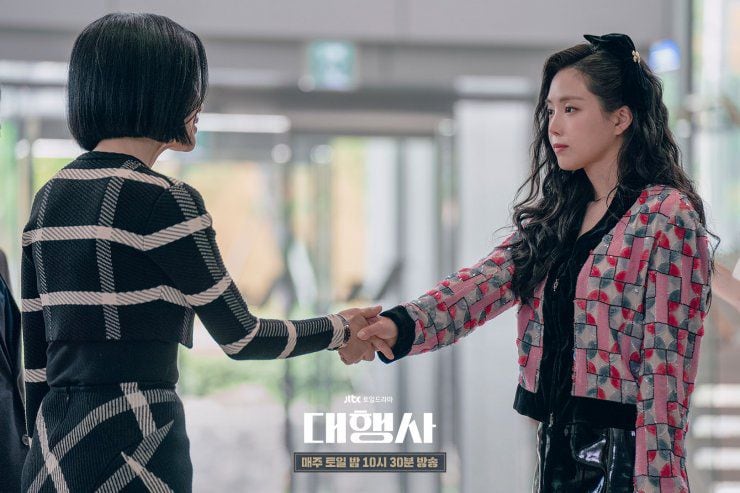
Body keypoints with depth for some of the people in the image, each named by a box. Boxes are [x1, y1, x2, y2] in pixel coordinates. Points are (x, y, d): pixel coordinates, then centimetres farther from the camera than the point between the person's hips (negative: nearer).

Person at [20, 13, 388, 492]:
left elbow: (35, 357, 14)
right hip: (132, 447, -8)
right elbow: (240, 336, -4)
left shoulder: (48, 199, 11)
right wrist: (340, 329, 11)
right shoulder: (163, 200, -10)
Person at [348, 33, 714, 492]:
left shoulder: (666, 218, -10)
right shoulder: (554, 217, 11)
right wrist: (399, 326, -23)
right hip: (556, 448, 7)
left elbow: (665, 368, -14)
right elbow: (482, 285, -5)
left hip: (623, 454, -7)